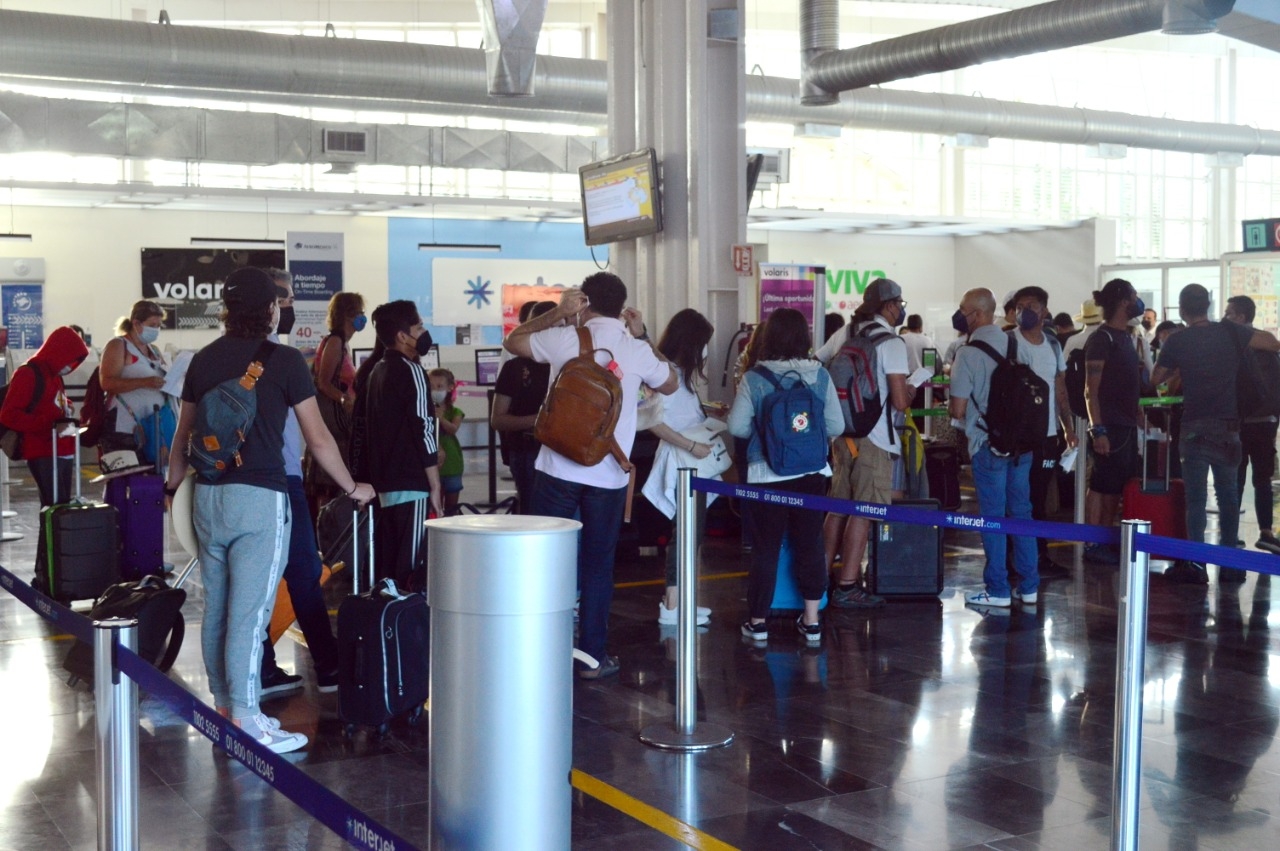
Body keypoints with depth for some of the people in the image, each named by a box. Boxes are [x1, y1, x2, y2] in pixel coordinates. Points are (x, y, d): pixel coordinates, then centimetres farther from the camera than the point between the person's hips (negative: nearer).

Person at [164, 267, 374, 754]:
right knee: (249, 612, -5)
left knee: (216, 608, 13)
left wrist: (174, 485, 32)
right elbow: (317, 439, -4)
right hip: (260, 496, -6)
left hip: (209, 494, 6)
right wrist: (352, 488, 9)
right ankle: (246, 722, -3)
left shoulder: (204, 360, 9)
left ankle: (225, 707, 24)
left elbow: (183, 434, 17)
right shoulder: (284, 360, -6)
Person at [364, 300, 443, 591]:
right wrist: (436, 486, -12)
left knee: (386, 562, 12)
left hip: (383, 480, 9)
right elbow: (423, 431, -15)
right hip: (411, 483, -9)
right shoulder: (411, 371, -11)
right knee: (411, 566, -7)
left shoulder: (378, 371, 14)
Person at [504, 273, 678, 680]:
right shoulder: (637, 351, -1)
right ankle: (592, 656, 11)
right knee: (597, 565, 9)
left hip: (558, 471, 0)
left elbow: (512, 341, 14)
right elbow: (670, 384, 20)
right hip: (608, 476, 1)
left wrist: (556, 313, 13)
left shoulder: (563, 340, -3)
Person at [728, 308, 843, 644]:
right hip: (812, 474, 1)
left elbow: (736, 426, -8)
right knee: (810, 545, 12)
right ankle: (811, 621, 17)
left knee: (766, 547, 9)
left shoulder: (754, 379, -9)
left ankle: (758, 620, 16)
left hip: (767, 475, -1)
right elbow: (836, 426, -2)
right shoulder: (820, 376, -4)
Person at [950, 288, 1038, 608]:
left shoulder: (968, 353, -13)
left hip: (989, 443, -6)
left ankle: (998, 589, 6)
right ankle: (1028, 586, 16)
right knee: (1021, 512, 12)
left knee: (993, 517, 1)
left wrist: (950, 406, 10)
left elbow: (958, 410, -12)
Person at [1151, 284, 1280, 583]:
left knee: (1195, 498, 1)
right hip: (1228, 427, 2)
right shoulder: (1230, 332, -1)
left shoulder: (1177, 341, -5)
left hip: (1195, 428, -2)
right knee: (1228, 496, 10)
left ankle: (1195, 564, -1)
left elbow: (1156, 379, 4)